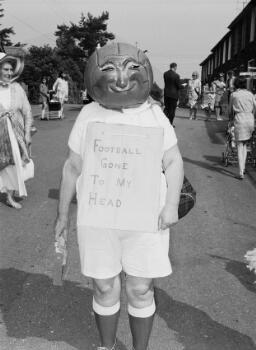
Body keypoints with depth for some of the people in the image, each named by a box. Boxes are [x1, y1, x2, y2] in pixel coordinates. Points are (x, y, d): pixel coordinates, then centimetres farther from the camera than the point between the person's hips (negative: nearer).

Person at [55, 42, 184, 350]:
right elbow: (73, 167, 5)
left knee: (140, 290, 9)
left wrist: (171, 204, -11)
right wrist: (62, 213, 9)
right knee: (105, 288, 12)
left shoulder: (154, 114, -2)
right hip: (97, 218, 1)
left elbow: (173, 162, 3)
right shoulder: (89, 115, -1)